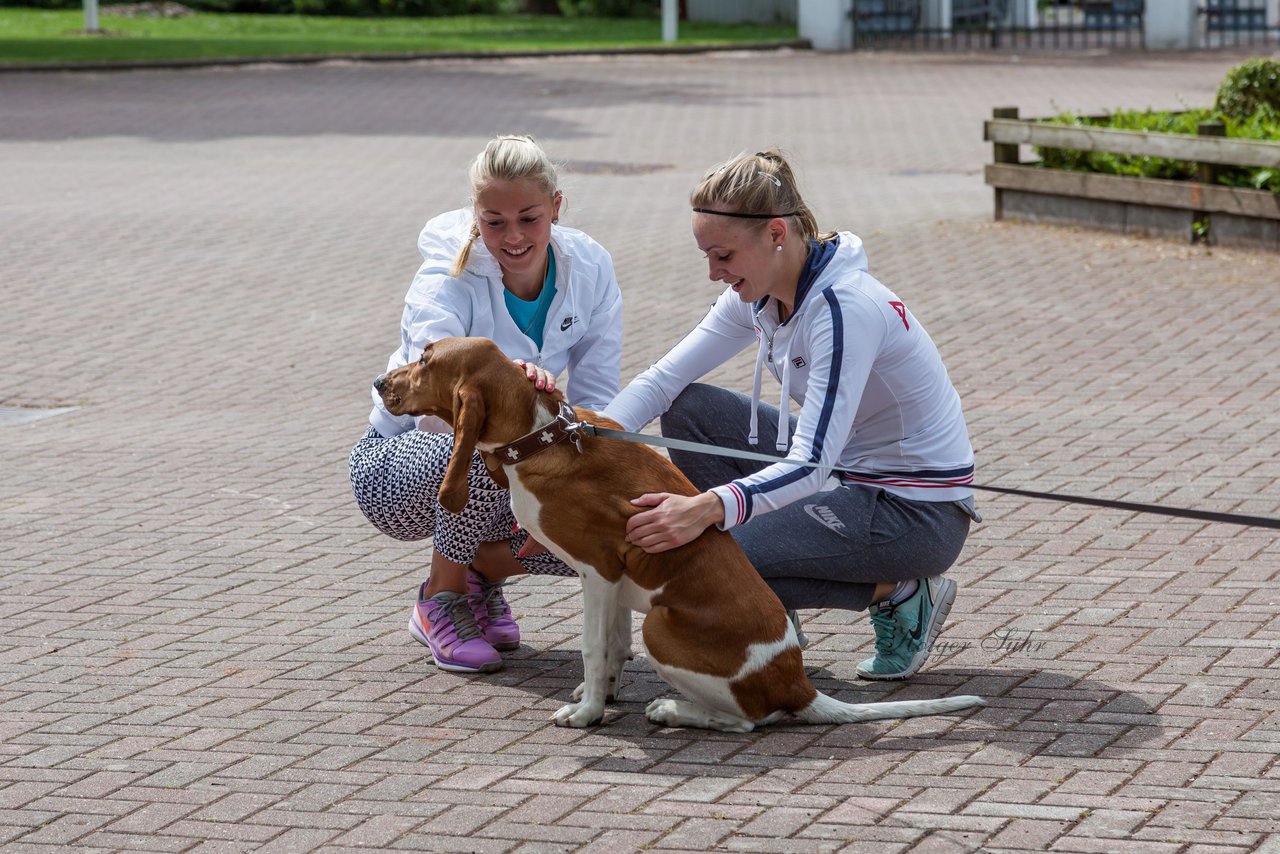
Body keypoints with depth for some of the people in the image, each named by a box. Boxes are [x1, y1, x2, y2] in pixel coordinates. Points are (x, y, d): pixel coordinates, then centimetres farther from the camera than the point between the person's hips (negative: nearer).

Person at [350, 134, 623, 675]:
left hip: (505, 469, 5)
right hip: (399, 466, -5)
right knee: (487, 453, -39)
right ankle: (441, 596, -11)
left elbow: (595, 399, -9)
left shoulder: (589, 269, -13)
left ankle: (483, 569, 7)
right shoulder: (445, 284, -27)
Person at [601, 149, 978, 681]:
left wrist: (708, 507, -50)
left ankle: (896, 592, -5)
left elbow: (812, 464, -34)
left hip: (920, 514, -9)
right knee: (691, 409, -1)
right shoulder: (758, 296, -1)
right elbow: (662, 381, -1)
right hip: (848, 473, 9)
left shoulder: (846, 308, -27)